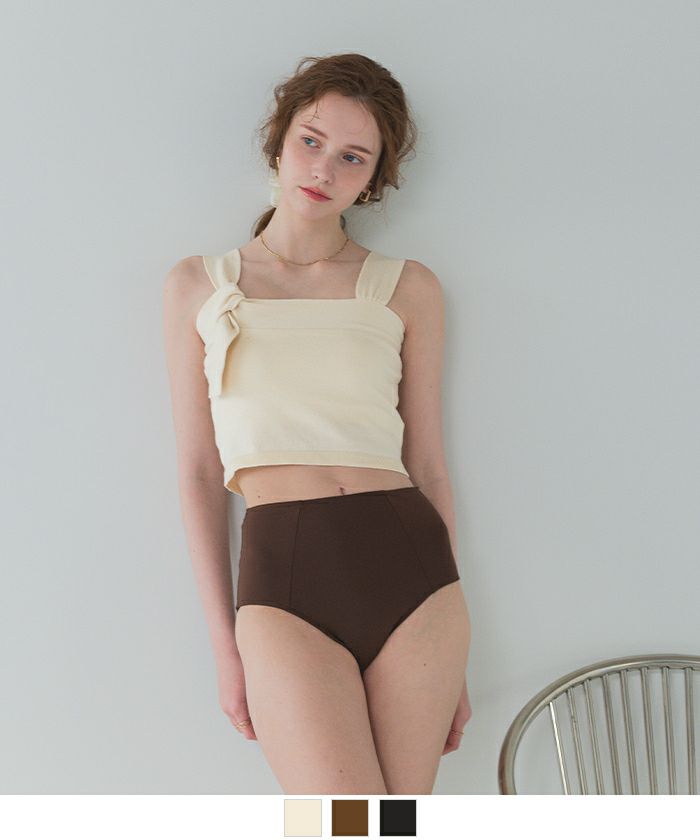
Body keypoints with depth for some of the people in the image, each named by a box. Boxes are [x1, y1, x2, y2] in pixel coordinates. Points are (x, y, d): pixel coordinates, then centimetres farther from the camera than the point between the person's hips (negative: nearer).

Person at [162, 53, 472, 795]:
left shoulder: (408, 289, 9)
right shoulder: (197, 286, 10)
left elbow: (429, 467, 10)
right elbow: (198, 473, 8)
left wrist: (450, 649, 11)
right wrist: (225, 646, 4)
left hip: (410, 566, 2)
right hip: (283, 574, -1)